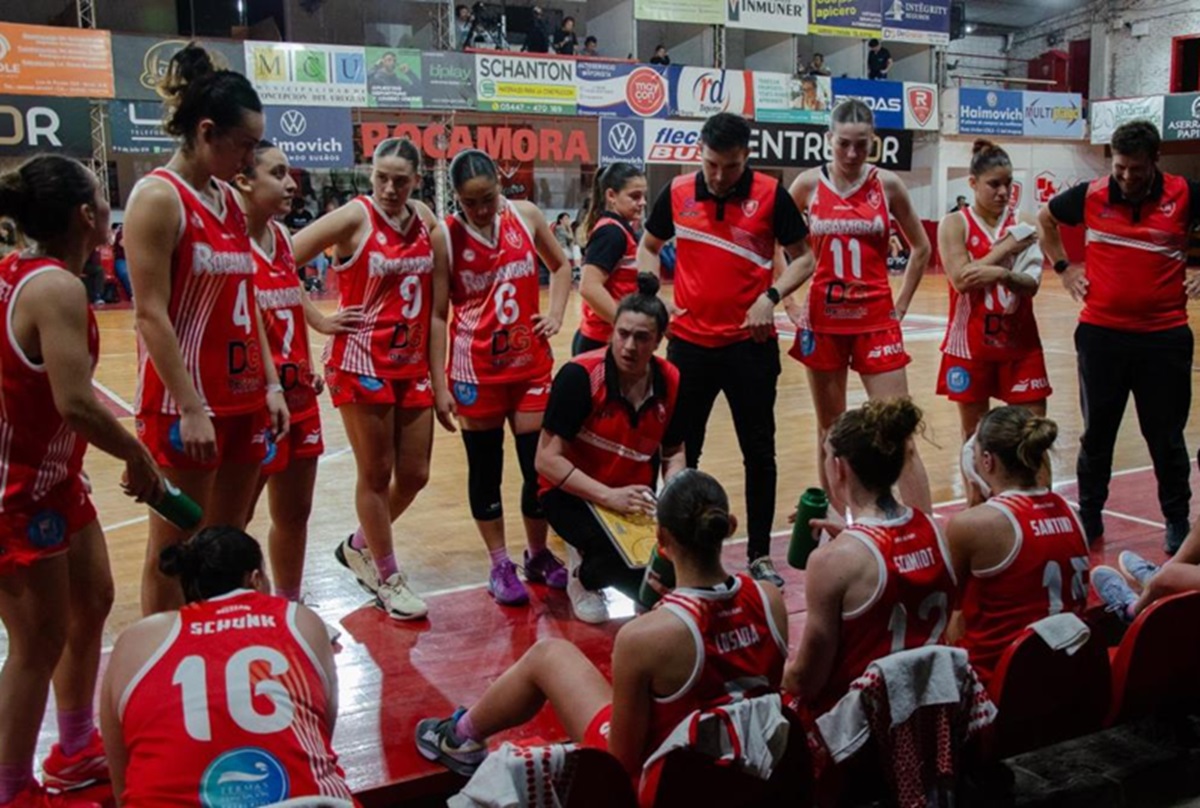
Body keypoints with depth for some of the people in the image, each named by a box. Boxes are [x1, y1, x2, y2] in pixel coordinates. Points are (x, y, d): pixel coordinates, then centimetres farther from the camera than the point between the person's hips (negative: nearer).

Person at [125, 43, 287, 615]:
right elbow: (151, 314, -16)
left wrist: (270, 384, 9)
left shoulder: (229, 199, 12)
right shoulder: (159, 196, -11)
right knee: (174, 549, 1)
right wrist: (189, 408, -20)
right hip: (187, 404, -7)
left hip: (242, 397, 8)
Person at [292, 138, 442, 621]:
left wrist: (438, 379, 6)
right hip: (361, 362, -6)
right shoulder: (355, 216, -10)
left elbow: (436, 308, 9)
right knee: (376, 473, 4)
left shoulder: (426, 220, 6)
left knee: (415, 474, 10)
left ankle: (360, 547, 35)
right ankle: (388, 579, 21)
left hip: (412, 364, 6)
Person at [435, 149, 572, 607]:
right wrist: (439, 385, -8)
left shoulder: (526, 216, -1)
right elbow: (436, 314, -5)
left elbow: (561, 265, 17)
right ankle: (500, 565, 23)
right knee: (485, 469, 8)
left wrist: (555, 313, 1)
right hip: (476, 368, -2)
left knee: (539, 464, 6)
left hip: (532, 363, 2)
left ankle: (538, 555, 27)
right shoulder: (446, 236, -9)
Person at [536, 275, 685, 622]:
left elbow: (674, 452, 8)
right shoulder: (580, 375, -22)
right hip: (572, 494, -5)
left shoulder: (670, 382, -7)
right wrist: (609, 496, -31)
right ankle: (584, 576, 5)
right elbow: (547, 460, -22)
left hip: (635, 497, 5)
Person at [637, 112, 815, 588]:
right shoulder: (677, 192, 1)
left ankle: (760, 555, 19)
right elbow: (648, 248, 15)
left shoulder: (770, 194, -5)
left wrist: (771, 296, -16)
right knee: (680, 450, 11)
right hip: (689, 342, 2)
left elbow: (803, 258, 0)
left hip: (750, 344, -2)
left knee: (759, 451, 6)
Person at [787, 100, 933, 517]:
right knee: (830, 430, 10)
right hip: (823, 319, 1)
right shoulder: (808, 184, 0)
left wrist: (901, 306, 4)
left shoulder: (887, 184, 0)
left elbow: (921, 248, 10)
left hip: (875, 320, -1)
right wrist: (789, 303, 3)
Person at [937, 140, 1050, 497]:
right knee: (974, 432, 8)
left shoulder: (1025, 223, 5)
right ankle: (975, 509, 20)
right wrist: (1005, 248, -14)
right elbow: (961, 280, -14)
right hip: (971, 343, -2)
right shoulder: (955, 224, -2)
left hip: (1019, 341, 2)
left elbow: (1032, 283, -5)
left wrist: (1001, 274, -25)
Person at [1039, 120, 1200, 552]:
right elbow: (1045, 218, 17)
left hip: (1165, 337, -1)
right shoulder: (1091, 195, -1)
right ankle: (1089, 515, 26)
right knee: (1097, 432, 11)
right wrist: (1063, 267, 9)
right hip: (1101, 334, 1)